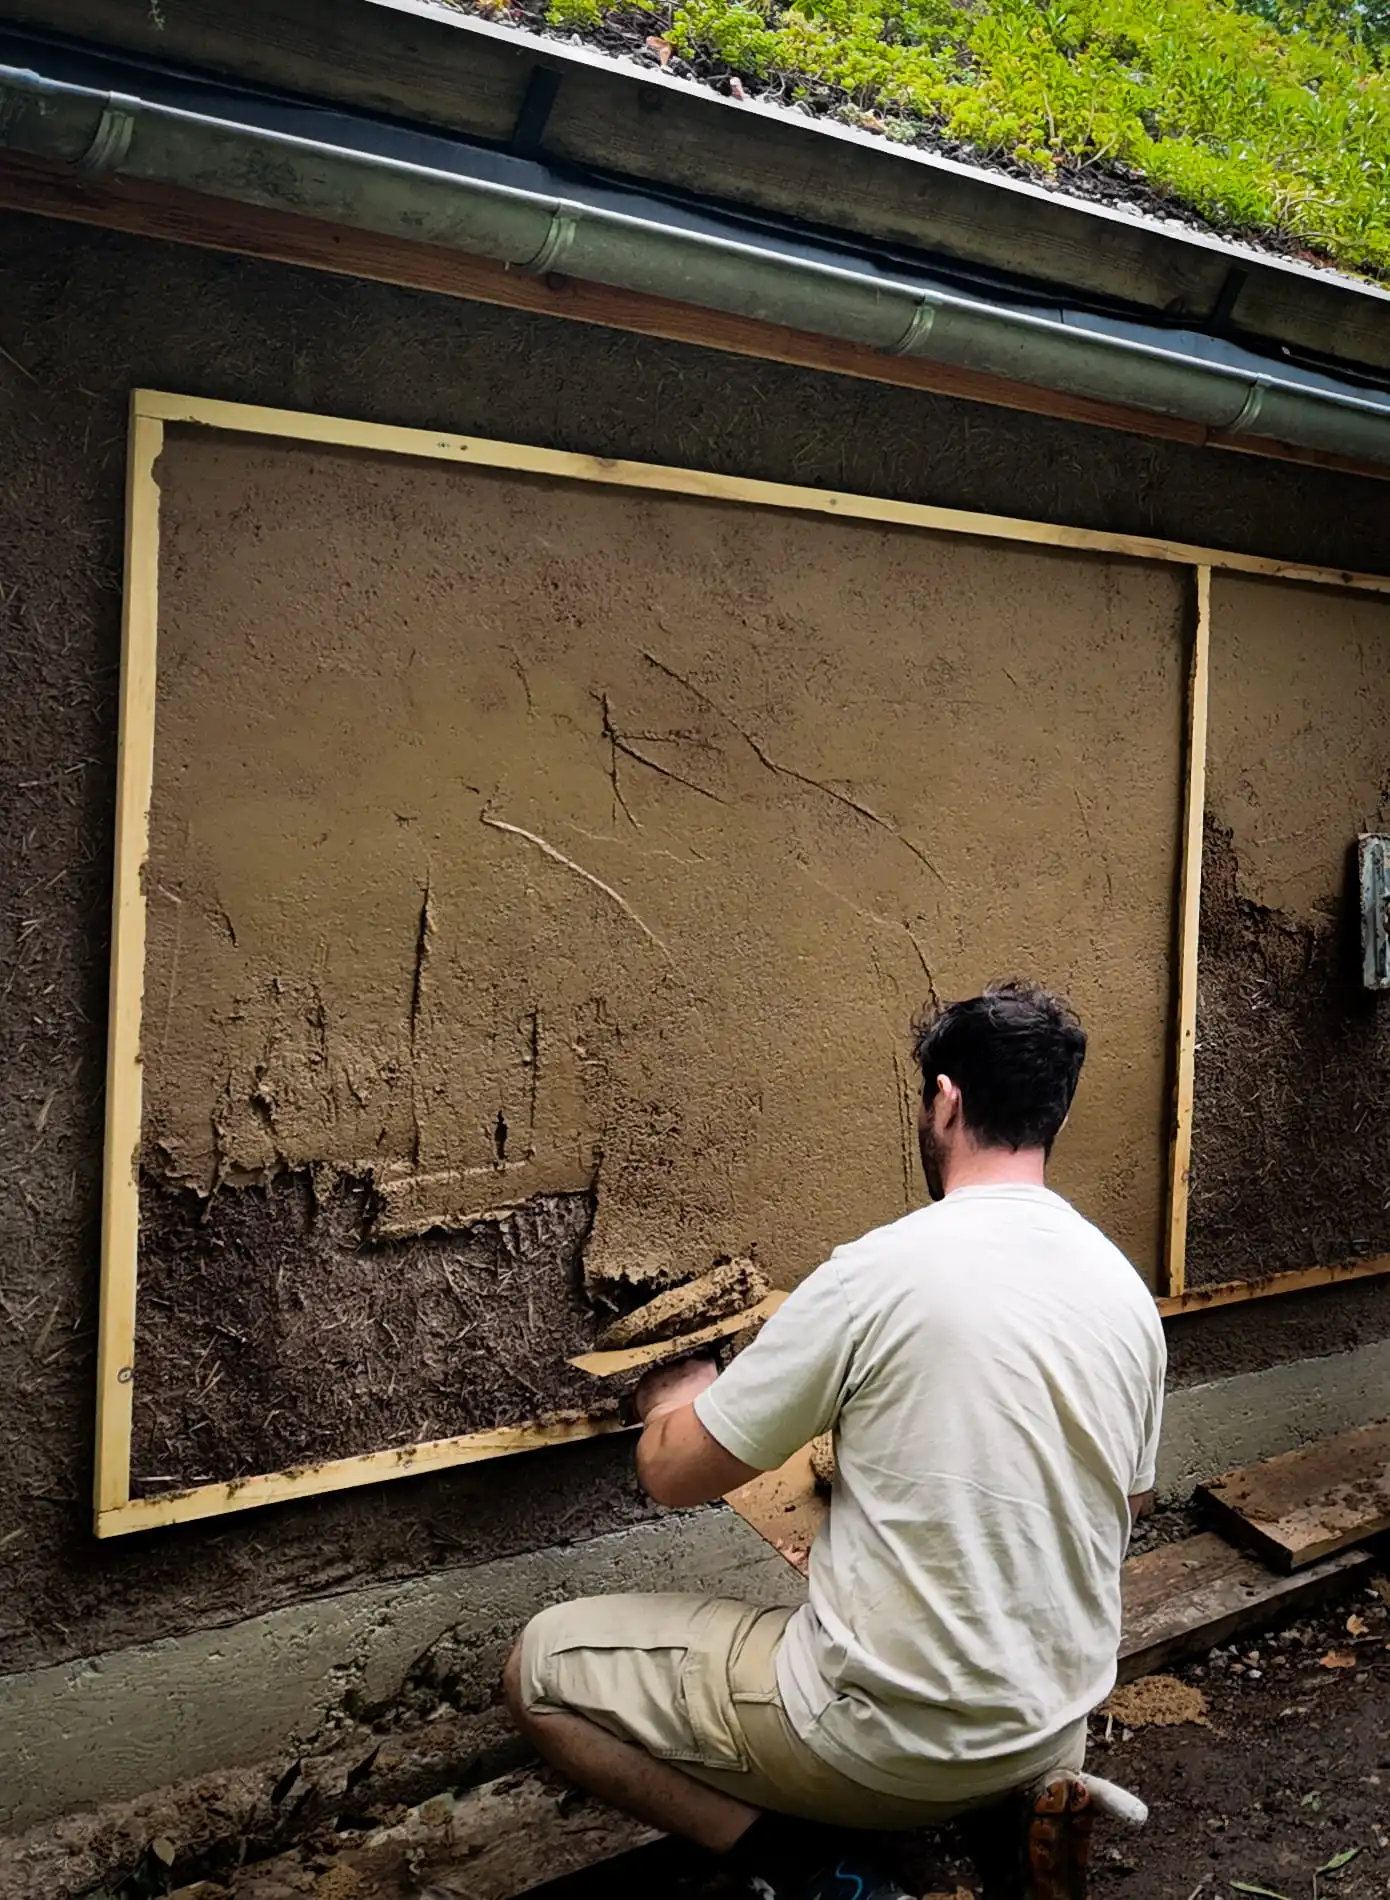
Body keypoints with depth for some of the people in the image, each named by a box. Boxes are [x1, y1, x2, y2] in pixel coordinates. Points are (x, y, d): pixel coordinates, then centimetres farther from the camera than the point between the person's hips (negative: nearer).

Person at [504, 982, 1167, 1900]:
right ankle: (1024, 1800, 13)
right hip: (1058, 1714, 7)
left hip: (895, 1741, -7)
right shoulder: (1127, 1289, 0)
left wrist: (674, 1394, 12)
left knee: (542, 1664, 5)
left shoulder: (880, 1273, -20)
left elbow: (675, 1472, -10)